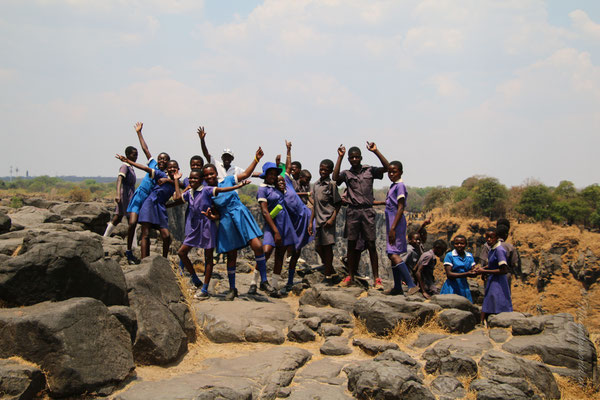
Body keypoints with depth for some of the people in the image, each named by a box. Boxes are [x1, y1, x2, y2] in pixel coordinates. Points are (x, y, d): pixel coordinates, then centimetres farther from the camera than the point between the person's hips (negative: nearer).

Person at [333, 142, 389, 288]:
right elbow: (335, 177, -14)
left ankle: (376, 278, 3)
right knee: (351, 244, 6)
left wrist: (376, 151, -13)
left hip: (367, 211, -1)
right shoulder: (346, 173, 6)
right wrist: (340, 157, -13)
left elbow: (387, 167, -7)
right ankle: (350, 276, 16)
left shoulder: (369, 170, 6)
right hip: (353, 211, 1)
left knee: (371, 245, -1)